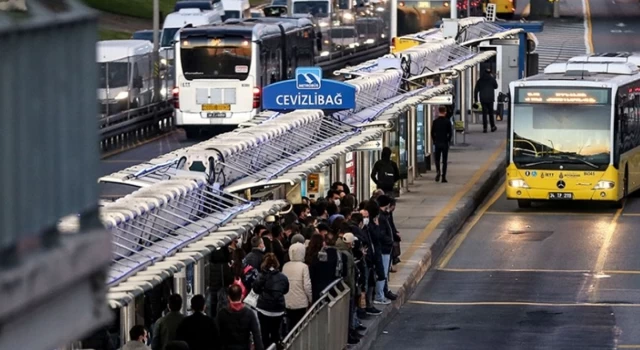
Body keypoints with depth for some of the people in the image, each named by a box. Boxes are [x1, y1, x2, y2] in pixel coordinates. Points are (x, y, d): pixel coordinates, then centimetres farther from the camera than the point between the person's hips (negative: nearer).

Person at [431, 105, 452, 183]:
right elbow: (450, 133, -6)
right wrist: (448, 140, 9)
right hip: (445, 143, -1)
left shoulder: (435, 121, -3)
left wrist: (434, 141, 11)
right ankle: (443, 177, 2)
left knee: (437, 159, 14)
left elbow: (432, 133, 0)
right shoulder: (447, 122, -7)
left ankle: (438, 171, -12)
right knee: (444, 160, 5)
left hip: (437, 142, 1)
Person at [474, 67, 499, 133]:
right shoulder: (492, 79, -2)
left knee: (484, 113, 1)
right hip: (490, 99, -1)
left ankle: (484, 128, -4)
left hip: (483, 99, 1)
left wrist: (476, 99, 9)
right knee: (491, 113, 11)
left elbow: (476, 90, 4)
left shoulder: (480, 81, 5)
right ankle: (493, 127, 15)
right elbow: (496, 86, 14)